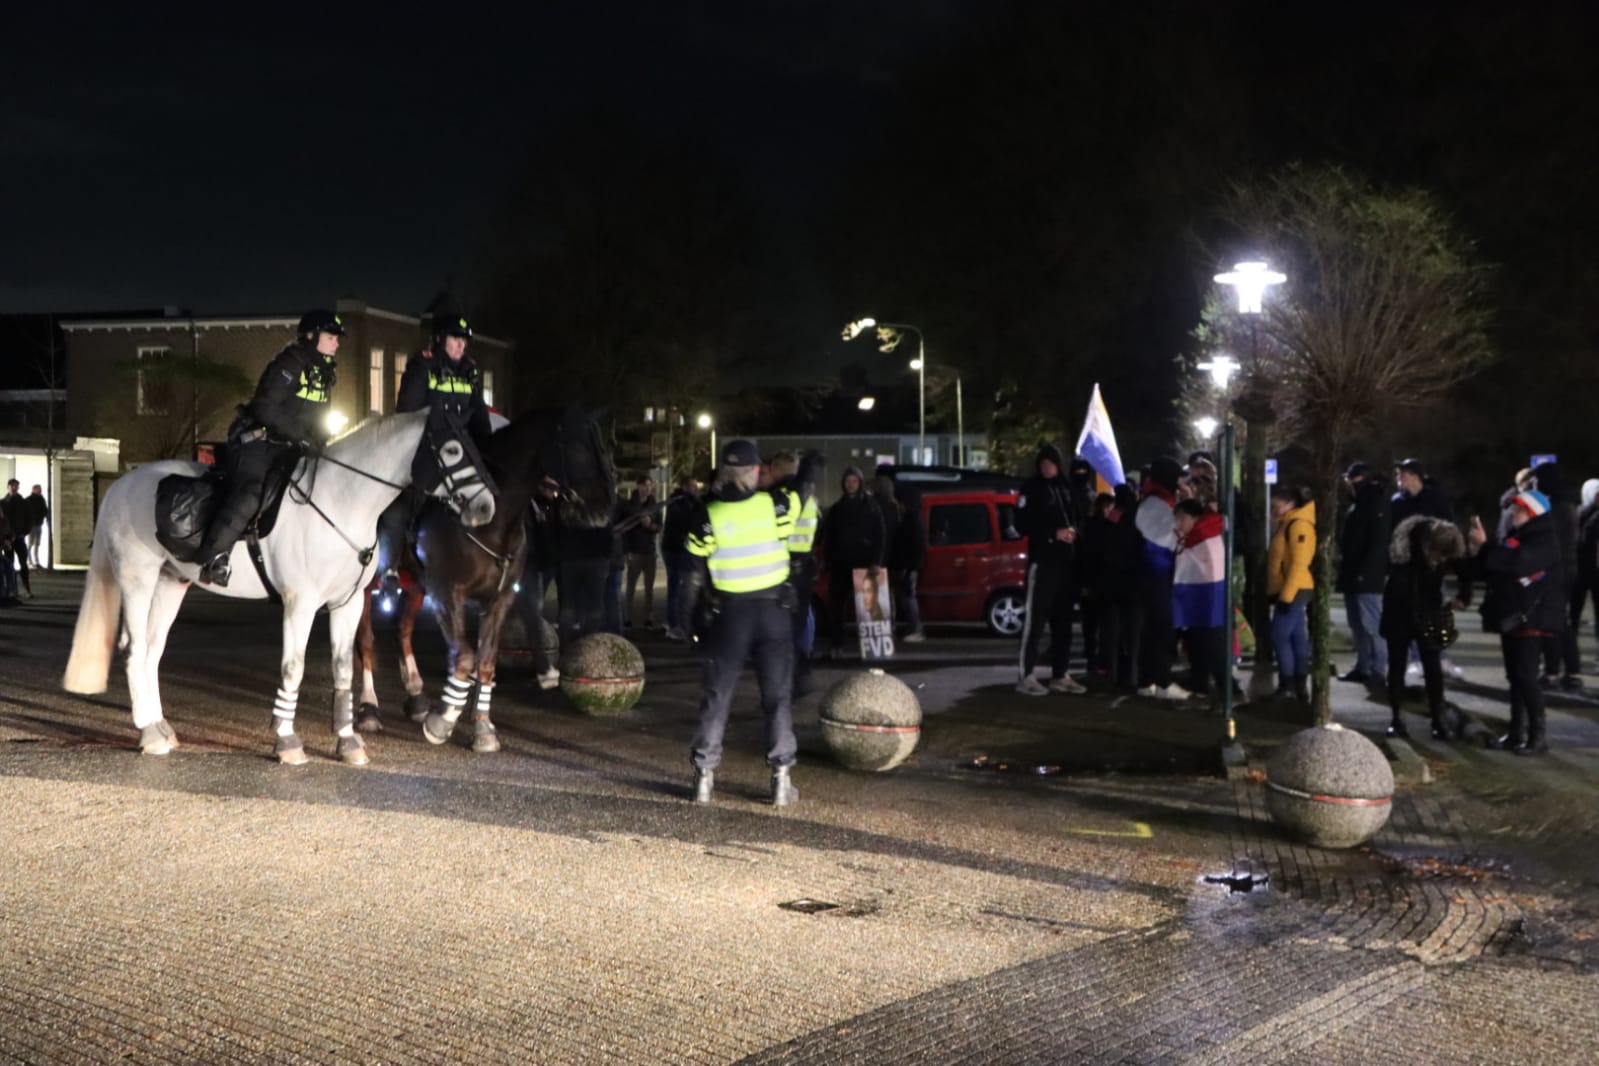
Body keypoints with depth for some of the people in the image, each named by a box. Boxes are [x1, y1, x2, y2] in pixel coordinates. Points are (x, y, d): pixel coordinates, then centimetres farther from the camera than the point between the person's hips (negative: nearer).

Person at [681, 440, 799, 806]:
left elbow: (694, 575, -3)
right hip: (774, 611, 0)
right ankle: (781, 780, 5)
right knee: (778, 696, 7)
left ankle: (704, 776, 10)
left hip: (730, 615, 0)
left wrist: (692, 620, 6)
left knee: (717, 696, 10)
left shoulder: (707, 514, -7)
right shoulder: (775, 504, -7)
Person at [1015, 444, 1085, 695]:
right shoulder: (1032, 488, -2)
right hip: (1042, 560, -7)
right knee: (1035, 617, -10)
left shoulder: (1066, 488, 15)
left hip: (1066, 560, 7)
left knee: (1063, 619, 10)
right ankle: (1025, 675, -11)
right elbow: (1022, 523, -10)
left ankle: (1059, 675, 16)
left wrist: (1073, 530, 1)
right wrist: (1053, 533, -16)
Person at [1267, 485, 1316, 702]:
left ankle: (1288, 686, -9)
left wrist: (1286, 594, -23)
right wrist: (1281, 593, 17)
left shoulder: (1299, 524, -14)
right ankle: (1299, 687, 11)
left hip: (1294, 591, -10)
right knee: (1297, 638, 9)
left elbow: (1299, 563, -20)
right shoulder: (1286, 524, 17)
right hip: (1287, 591, 10)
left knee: (1280, 636, -11)